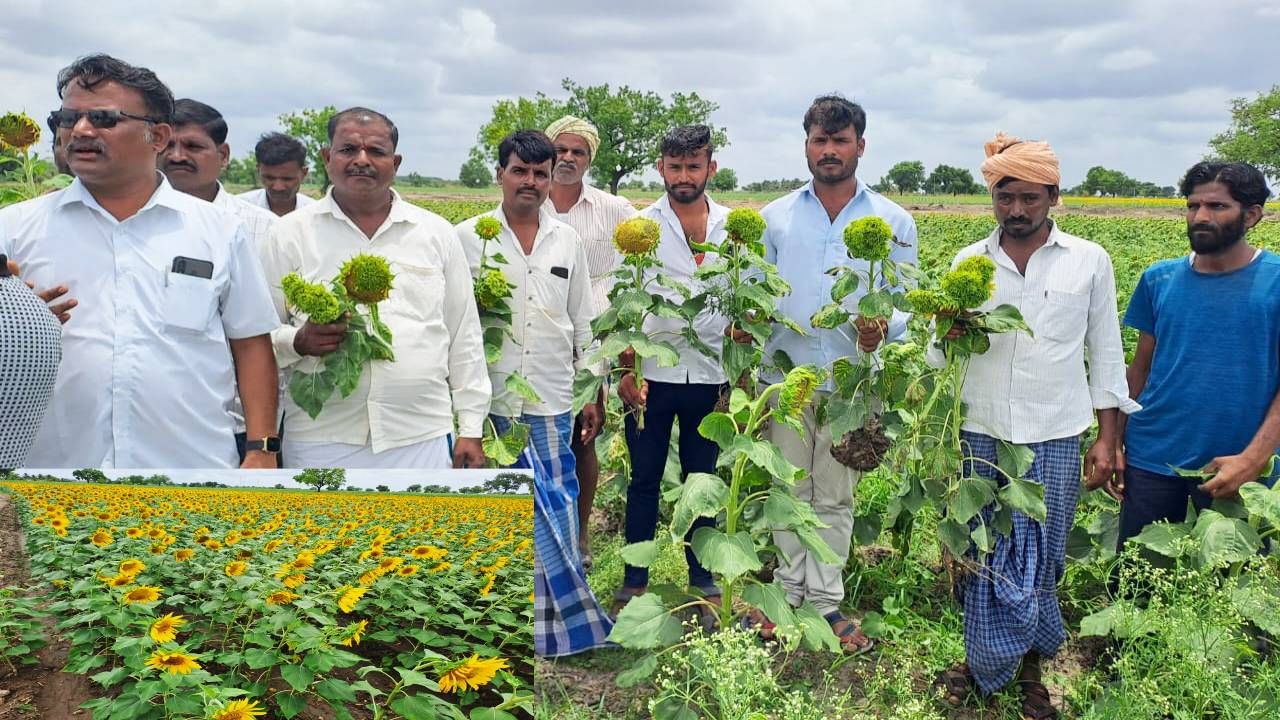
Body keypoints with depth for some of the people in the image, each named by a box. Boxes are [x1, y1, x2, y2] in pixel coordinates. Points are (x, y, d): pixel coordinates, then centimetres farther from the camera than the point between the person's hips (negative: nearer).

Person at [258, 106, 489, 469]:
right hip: (320, 442, -1)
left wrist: (471, 428, 6)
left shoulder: (437, 232, 9)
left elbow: (463, 336, 10)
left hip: (422, 439, 1)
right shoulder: (290, 232, 5)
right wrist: (298, 341, -15)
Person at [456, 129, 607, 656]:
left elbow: (582, 324, 13)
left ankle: (557, 616, 20)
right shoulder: (468, 237, 1)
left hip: (552, 402, 2)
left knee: (553, 510, 6)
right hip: (491, 402, -2)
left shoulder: (567, 241, 10)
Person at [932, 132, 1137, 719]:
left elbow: (1105, 354, 6)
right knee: (979, 554, 7)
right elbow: (941, 350, 6)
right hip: (982, 433, 1)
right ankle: (979, 658, 26)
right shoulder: (968, 262, 3)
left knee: (1039, 559, 7)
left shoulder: (1090, 261, 1)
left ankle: (1029, 669, 26)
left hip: (1056, 439, -1)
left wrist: (1107, 438, 3)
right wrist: (950, 330, -17)